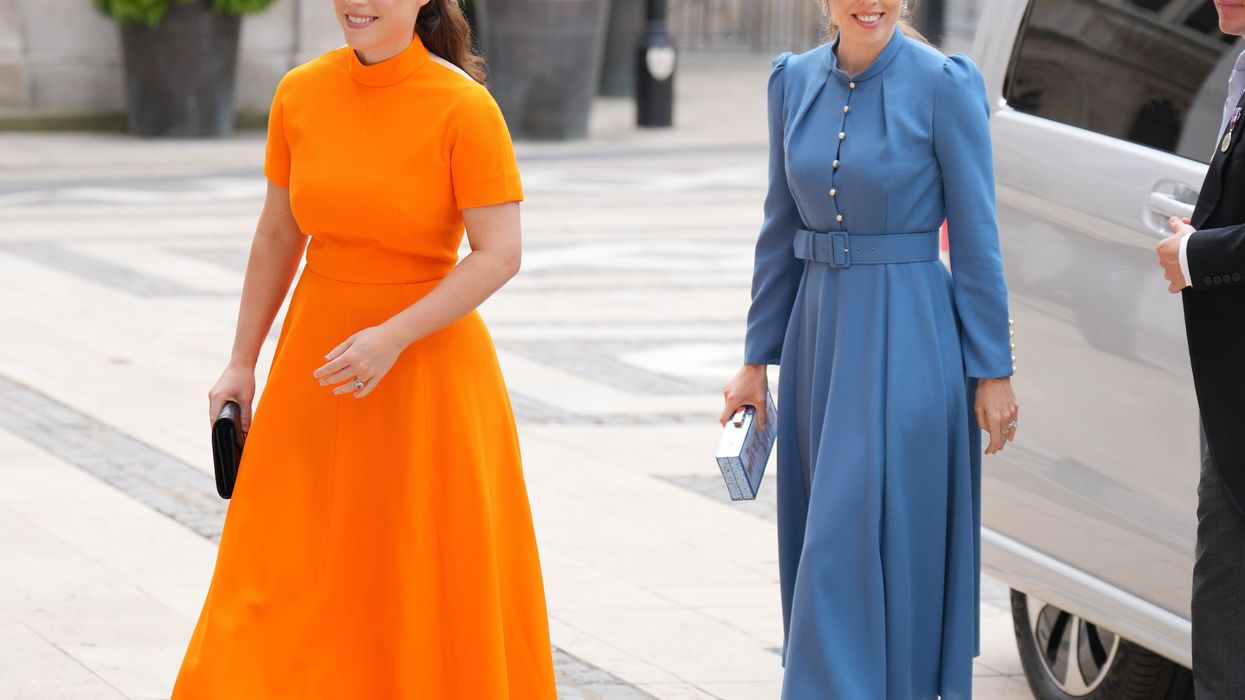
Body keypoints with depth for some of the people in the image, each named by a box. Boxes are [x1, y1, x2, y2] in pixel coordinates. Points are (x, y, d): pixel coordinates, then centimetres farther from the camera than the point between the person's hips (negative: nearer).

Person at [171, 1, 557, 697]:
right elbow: (278, 235, 10)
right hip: (319, 364, 4)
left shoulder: (464, 106, -15)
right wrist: (243, 363, 10)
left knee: (438, 585, 5)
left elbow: (500, 254, -17)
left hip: (428, 364, -4)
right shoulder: (301, 94, -1)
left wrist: (393, 338, -23)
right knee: (289, 580, 5)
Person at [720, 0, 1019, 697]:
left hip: (906, 344, -6)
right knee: (819, 537, 11)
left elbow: (976, 240, -8)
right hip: (818, 331, 6)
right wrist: (757, 359, 12)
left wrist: (993, 372, -8)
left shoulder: (944, 84, -10)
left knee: (855, 542, -8)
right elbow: (781, 230, 12)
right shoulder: (794, 80, 6)